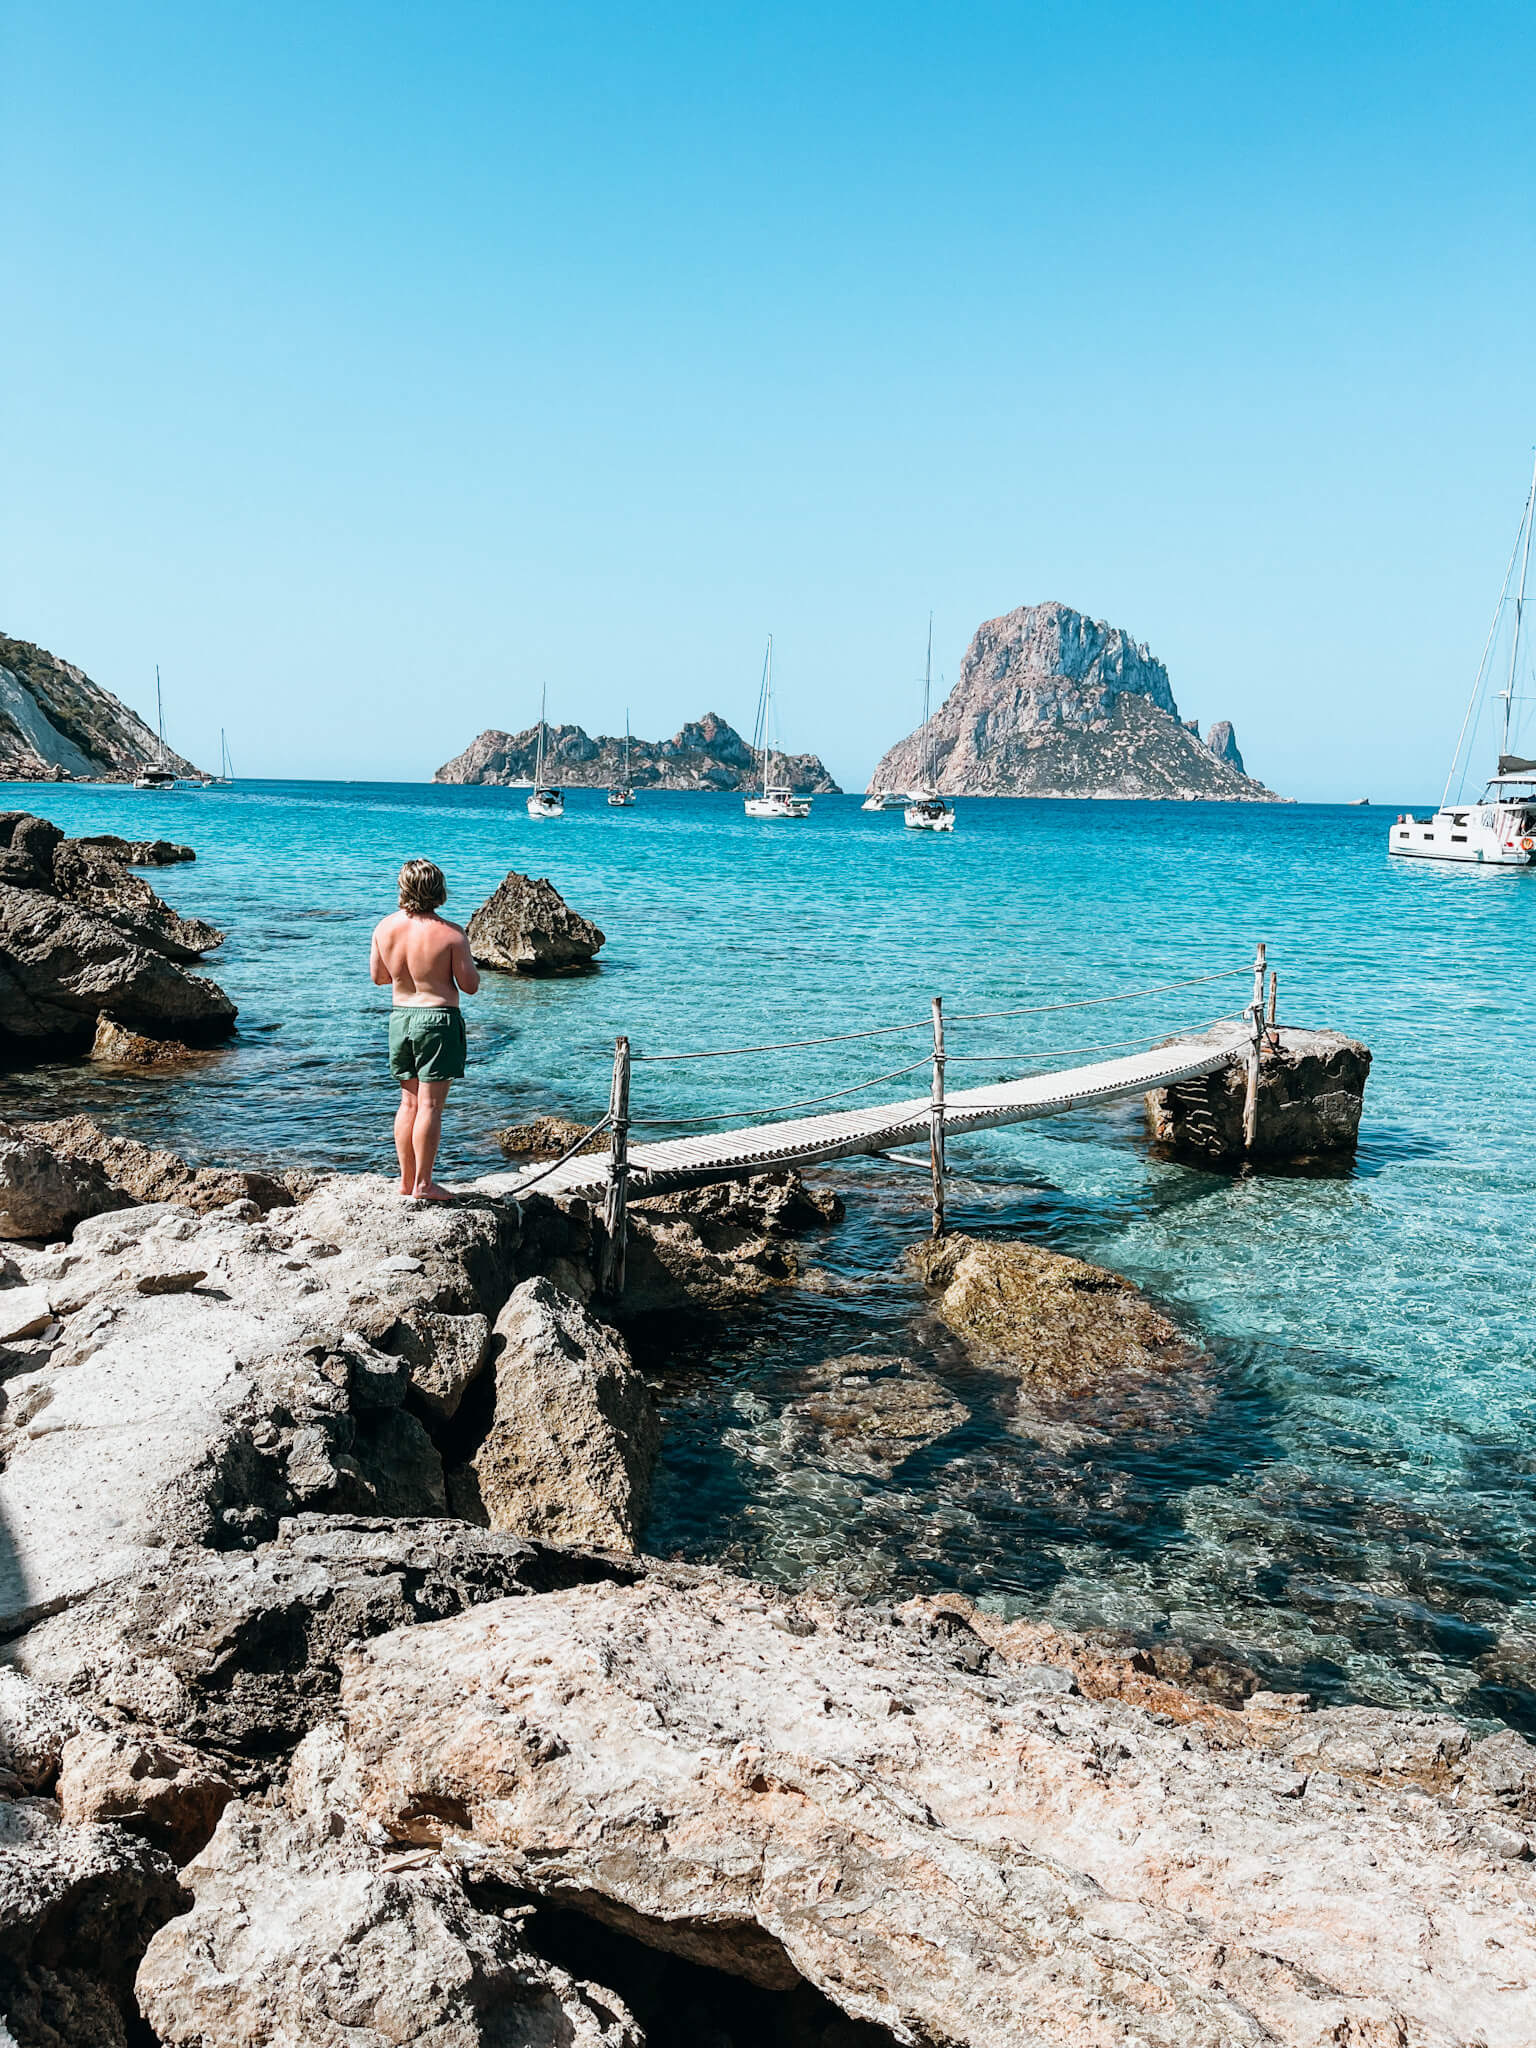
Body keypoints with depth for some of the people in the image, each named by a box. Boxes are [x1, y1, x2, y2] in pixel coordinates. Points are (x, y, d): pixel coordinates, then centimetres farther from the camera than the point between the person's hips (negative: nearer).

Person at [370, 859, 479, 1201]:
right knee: (430, 1105, 0)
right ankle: (423, 1184, 4)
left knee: (409, 1102, 16)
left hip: (400, 1017, 5)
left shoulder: (385, 928, 0)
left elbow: (378, 976, 12)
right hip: (438, 1019, -5)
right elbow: (470, 986, -10)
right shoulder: (451, 935, -15)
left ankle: (406, 1179, 23)